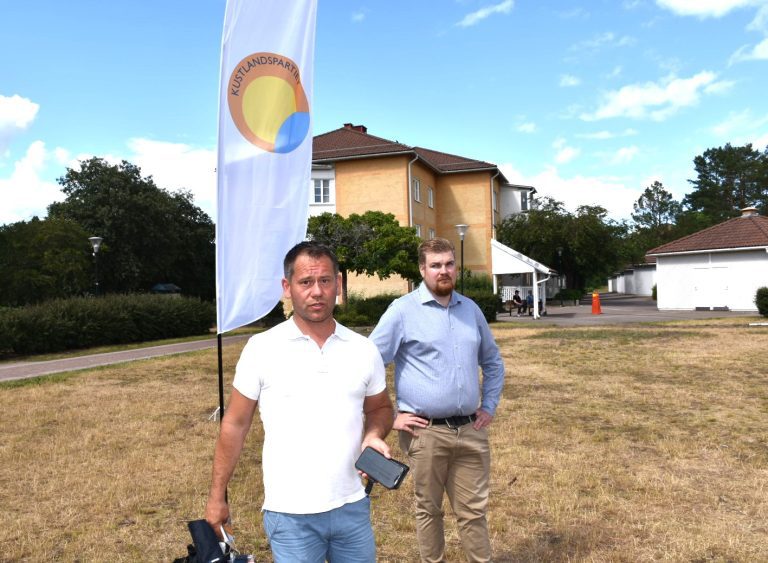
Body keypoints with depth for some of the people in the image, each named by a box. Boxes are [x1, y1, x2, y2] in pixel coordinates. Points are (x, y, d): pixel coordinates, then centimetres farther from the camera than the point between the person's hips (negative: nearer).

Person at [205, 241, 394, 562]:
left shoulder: (363, 350, 0)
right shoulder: (262, 349, -7)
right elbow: (235, 425, -1)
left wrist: (374, 435, -7)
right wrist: (217, 497, 1)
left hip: (352, 507, 3)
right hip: (290, 514, -2)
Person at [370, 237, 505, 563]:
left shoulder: (471, 309, 9)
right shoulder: (403, 310, -7)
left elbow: (493, 361, 22)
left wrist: (489, 405, 13)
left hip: (471, 430, 4)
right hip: (425, 432, -4)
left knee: (474, 510, 11)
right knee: (428, 509, 12)